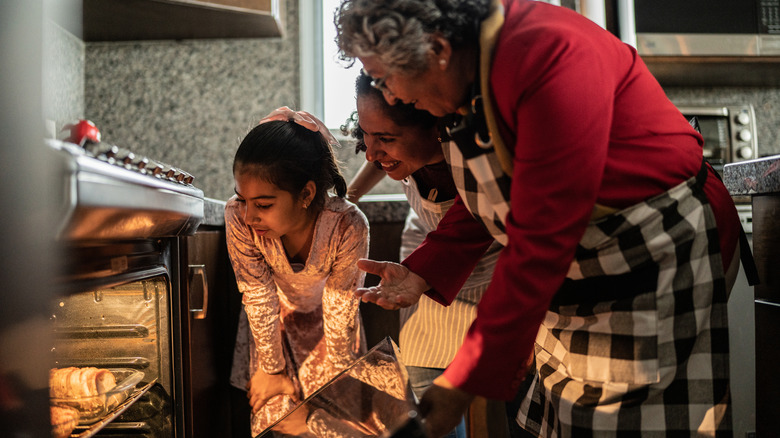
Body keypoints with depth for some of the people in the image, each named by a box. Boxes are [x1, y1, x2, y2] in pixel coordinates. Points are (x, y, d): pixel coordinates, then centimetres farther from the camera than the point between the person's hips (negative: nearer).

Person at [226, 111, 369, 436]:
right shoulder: (238, 217, -33)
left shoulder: (347, 226, -37)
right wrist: (271, 368, -9)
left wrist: (336, 384, -10)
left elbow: (339, 308, -22)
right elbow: (258, 296, -20)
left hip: (326, 323, 0)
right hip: (273, 322, 1)